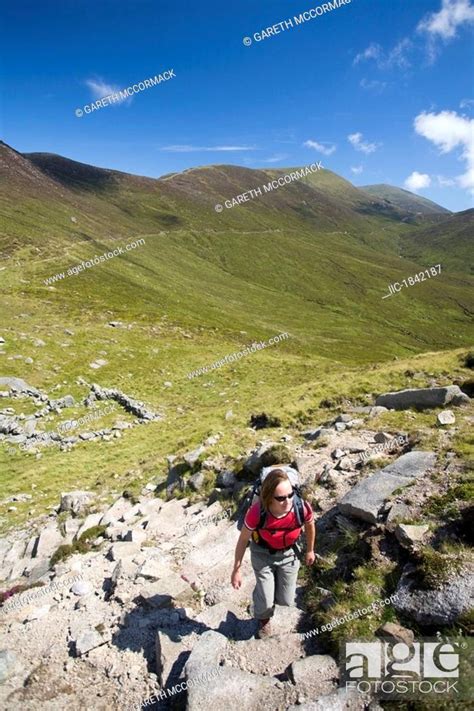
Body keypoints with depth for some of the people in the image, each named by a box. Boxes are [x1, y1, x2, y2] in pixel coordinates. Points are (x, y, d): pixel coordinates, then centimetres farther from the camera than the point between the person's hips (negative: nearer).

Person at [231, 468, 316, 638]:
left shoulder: (302, 507, -35)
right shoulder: (256, 513, -38)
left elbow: (310, 526, -8)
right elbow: (243, 539, -17)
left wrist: (310, 551, 9)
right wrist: (236, 570, -7)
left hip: (289, 553, 2)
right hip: (263, 554, -2)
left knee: (286, 601, 12)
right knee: (266, 601, 7)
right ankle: (264, 620, 46)